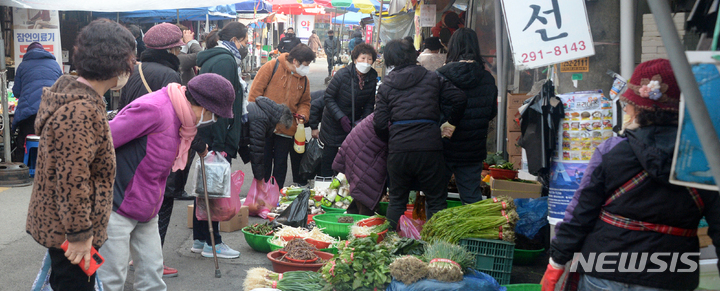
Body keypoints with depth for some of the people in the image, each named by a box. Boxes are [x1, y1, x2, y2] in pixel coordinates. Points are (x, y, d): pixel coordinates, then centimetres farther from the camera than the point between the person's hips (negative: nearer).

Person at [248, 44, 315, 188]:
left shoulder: (304, 80, 7)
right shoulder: (271, 67, -9)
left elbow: (305, 102, 17)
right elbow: (255, 92, -9)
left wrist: (302, 115, -5)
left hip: (286, 131, 4)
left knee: (281, 165, 11)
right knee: (264, 164, 6)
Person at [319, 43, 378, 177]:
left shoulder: (372, 78, -6)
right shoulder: (343, 74, -18)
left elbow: (370, 104, 3)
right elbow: (328, 97, -14)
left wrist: (362, 120, -13)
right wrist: (341, 117, -22)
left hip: (354, 123, 3)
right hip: (334, 124, -3)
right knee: (329, 158, 4)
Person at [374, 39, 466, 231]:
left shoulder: (386, 85, 8)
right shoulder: (432, 78, 7)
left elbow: (380, 124, 2)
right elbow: (459, 99, 0)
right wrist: (451, 123, 14)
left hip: (398, 148, 1)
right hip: (430, 147, -1)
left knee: (397, 199, 16)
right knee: (436, 201, 8)